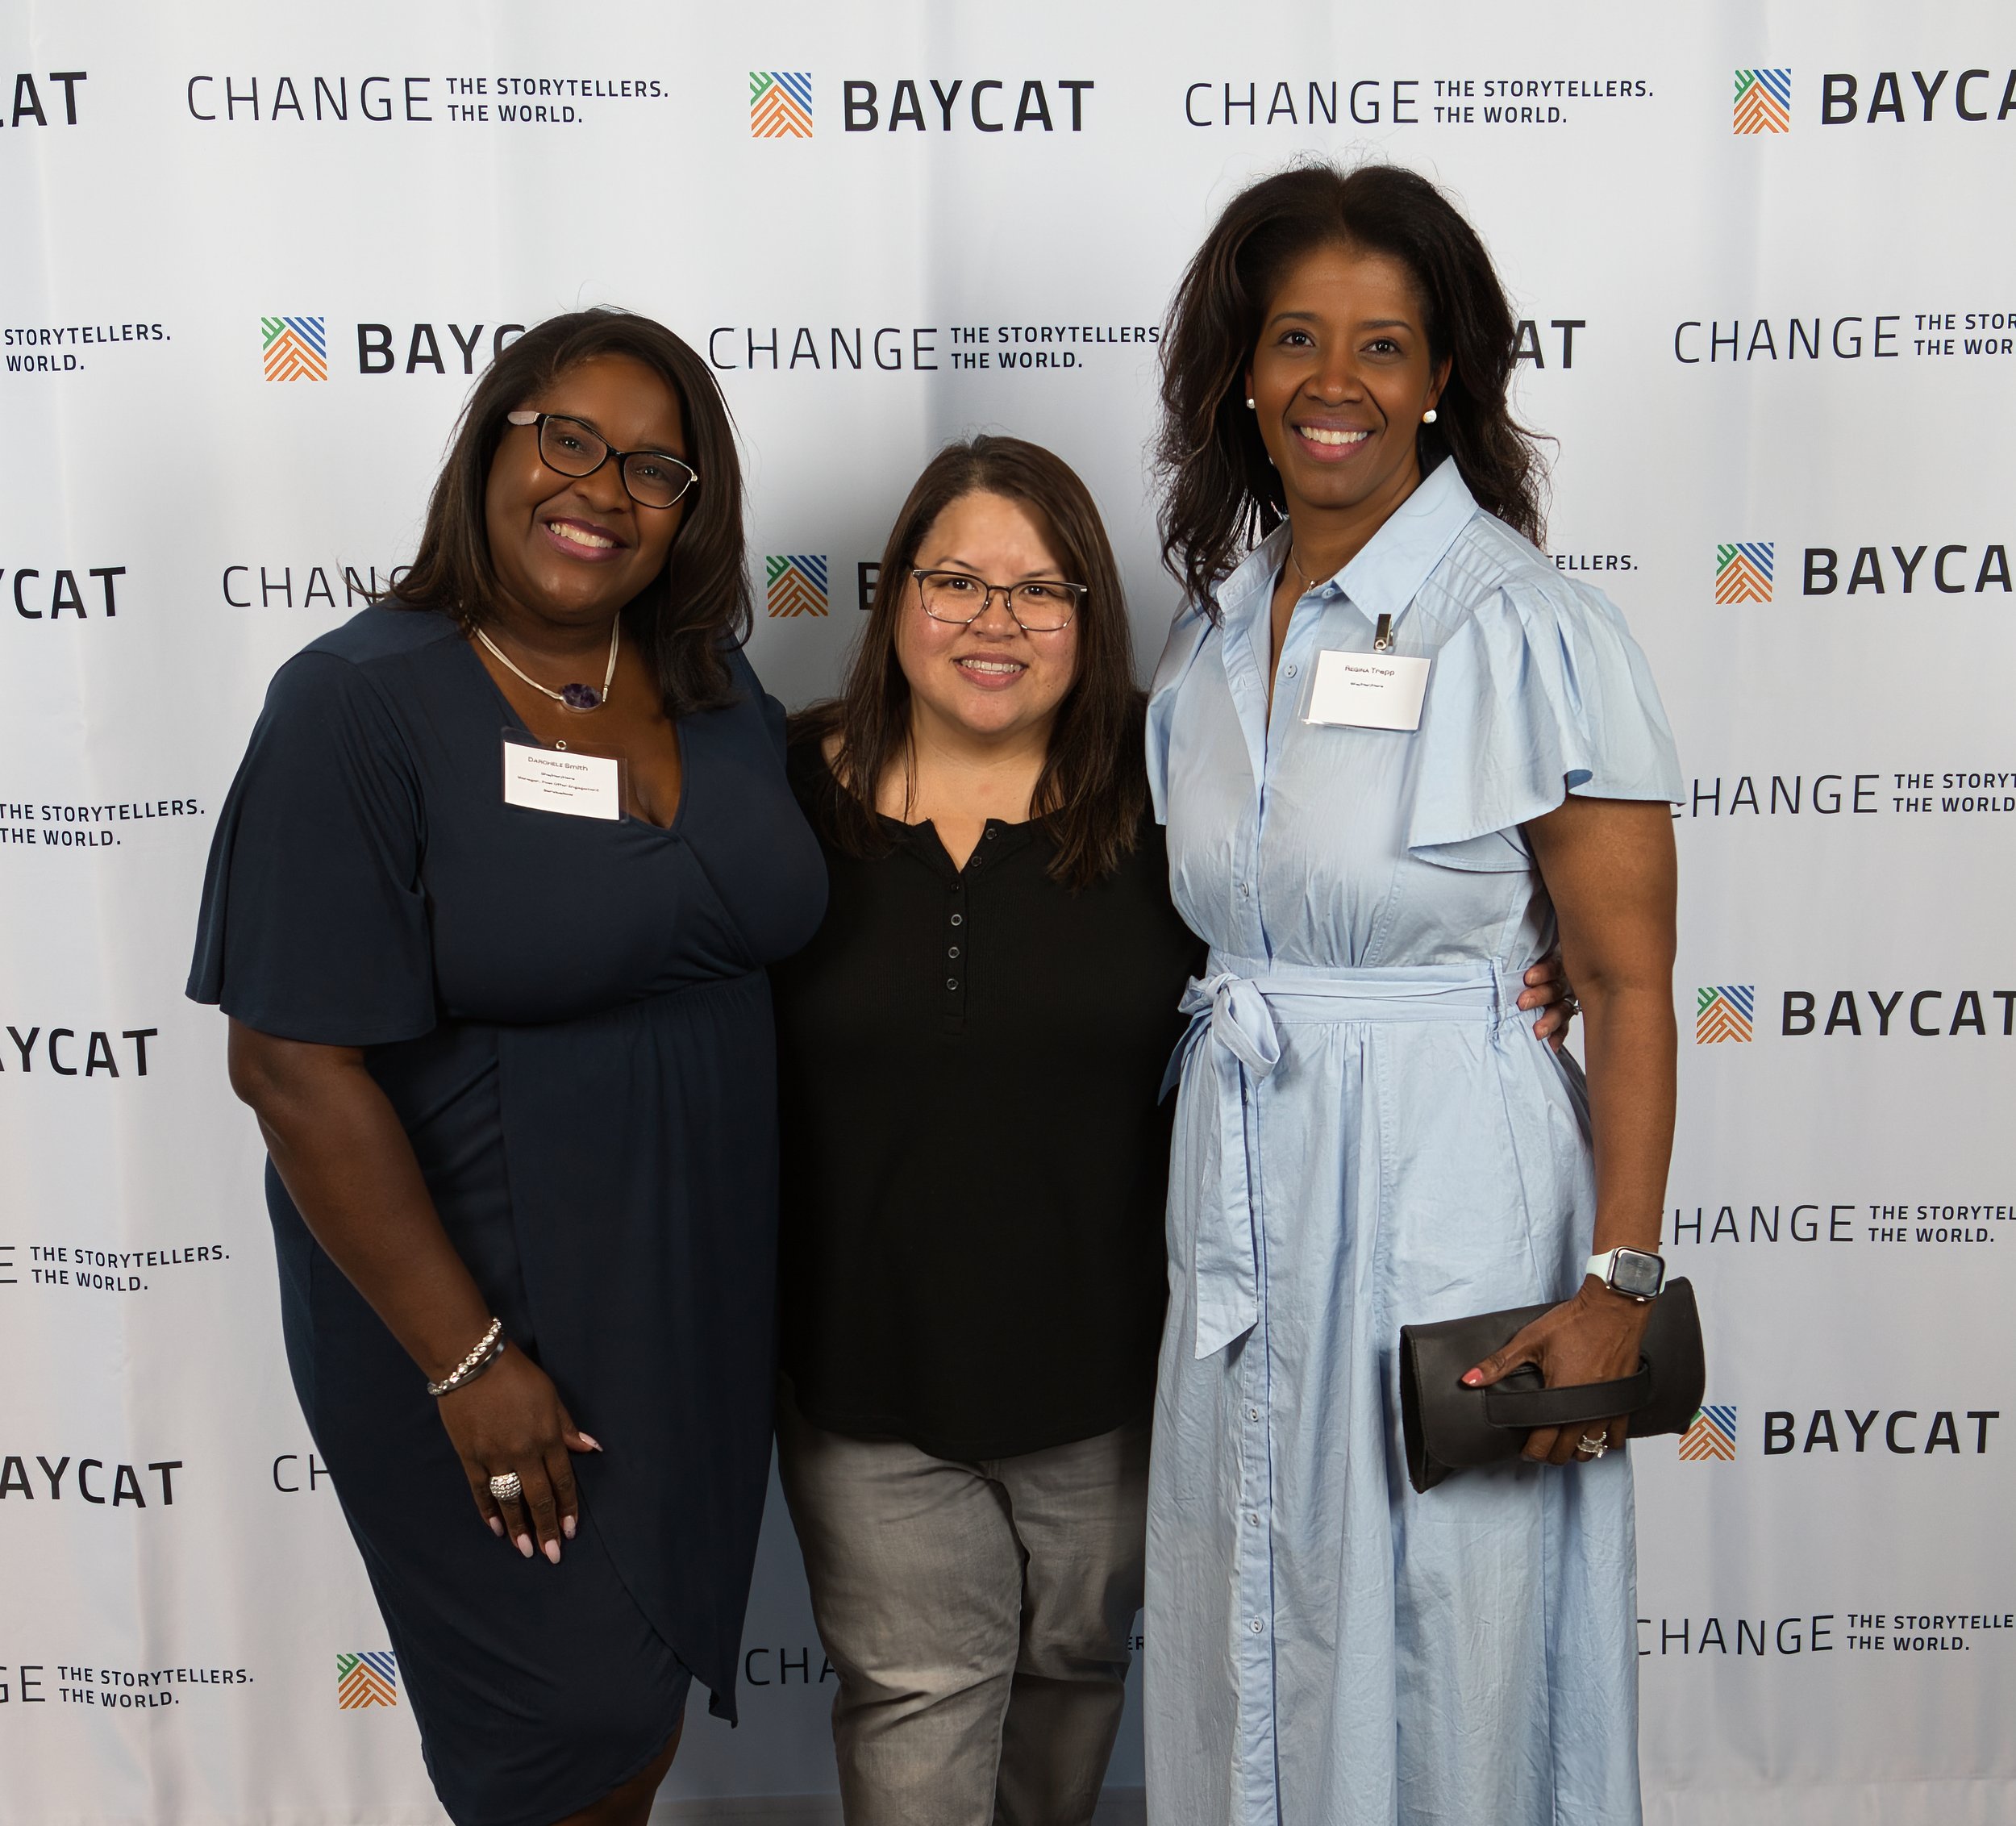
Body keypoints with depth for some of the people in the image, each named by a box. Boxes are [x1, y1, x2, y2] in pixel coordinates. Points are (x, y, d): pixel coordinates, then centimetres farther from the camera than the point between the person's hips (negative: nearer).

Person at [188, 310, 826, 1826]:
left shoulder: (720, 693, 2)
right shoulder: (361, 705, -15)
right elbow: (296, 1065, -18)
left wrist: (771, 1263, 8)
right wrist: (465, 1359, -18)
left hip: (702, 1298, 6)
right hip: (473, 1304, -5)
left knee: (661, 1664, 21)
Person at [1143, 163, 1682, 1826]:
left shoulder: (1534, 633, -11)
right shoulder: (1215, 627, 7)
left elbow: (1630, 985, -12)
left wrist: (1617, 1285, -17)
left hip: (1449, 1191, -5)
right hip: (1244, 1192, 6)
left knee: (1441, 1679, 8)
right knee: (1252, 1652, 18)